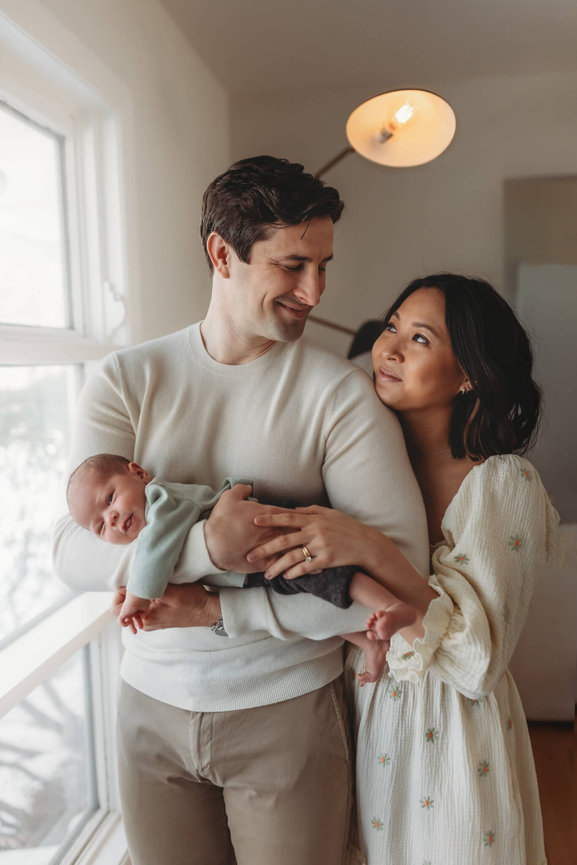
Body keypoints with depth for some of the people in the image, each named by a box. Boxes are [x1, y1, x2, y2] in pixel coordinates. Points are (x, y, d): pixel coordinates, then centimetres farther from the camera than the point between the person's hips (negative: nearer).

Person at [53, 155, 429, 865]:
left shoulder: (341, 393, -13)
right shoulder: (125, 380, -5)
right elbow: (72, 550, -12)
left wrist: (213, 609, -21)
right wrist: (205, 547, -30)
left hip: (288, 708, -2)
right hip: (151, 704, 2)